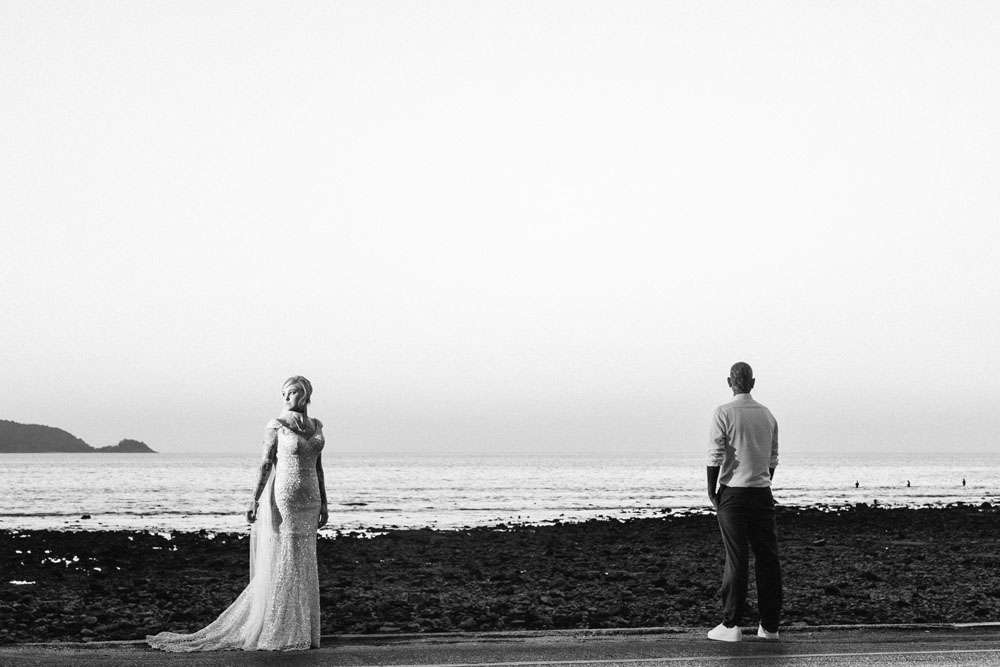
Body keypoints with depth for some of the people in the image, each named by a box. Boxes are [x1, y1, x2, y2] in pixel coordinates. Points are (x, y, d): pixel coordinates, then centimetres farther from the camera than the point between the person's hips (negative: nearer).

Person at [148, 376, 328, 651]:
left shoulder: (316, 425, 12)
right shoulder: (276, 426, -6)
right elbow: (266, 463, -7)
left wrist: (323, 503, 12)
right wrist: (255, 500, -14)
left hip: (309, 500, 6)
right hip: (283, 499, -6)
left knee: (300, 564, 7)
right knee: (282, 564, -6)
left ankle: (295, 630, 12)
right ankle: (274, 632, 1)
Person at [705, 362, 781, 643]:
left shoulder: (724, 413, -7)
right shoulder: (767, 415, 10)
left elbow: (715, 456, -11)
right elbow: (772, 459, 15)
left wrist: (711, 490, -1)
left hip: (733, 493, -4)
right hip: (762, 493, 4)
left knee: (736, 559, -4)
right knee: (767, 557, 5)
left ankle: (731, 625, -3)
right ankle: (769, 626, 7)